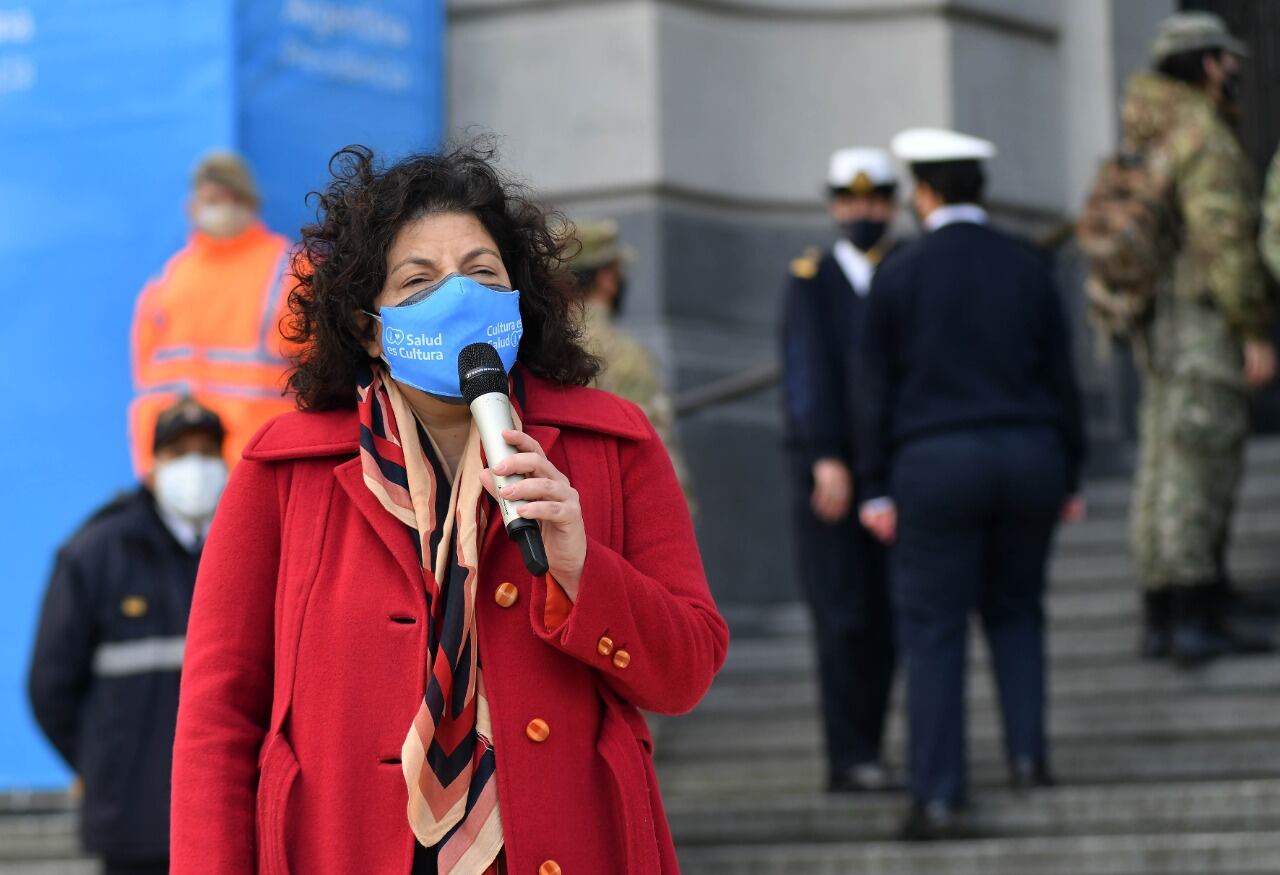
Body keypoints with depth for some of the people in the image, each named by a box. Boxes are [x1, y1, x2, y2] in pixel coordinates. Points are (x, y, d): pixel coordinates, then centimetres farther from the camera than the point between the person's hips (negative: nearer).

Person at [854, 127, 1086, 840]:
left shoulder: (898, 277, -4)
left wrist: (875, 488, 2)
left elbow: (878, 388, -3)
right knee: (1016, 608, 22)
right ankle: (1028, 752, 12)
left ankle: (939, 798, -3)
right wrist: (1069, 476, 13)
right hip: (1029, 456, 3)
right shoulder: (1028, 268, 4)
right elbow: (1061, 376, 6)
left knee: (934, 630, 1)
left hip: (934, 464, -3)